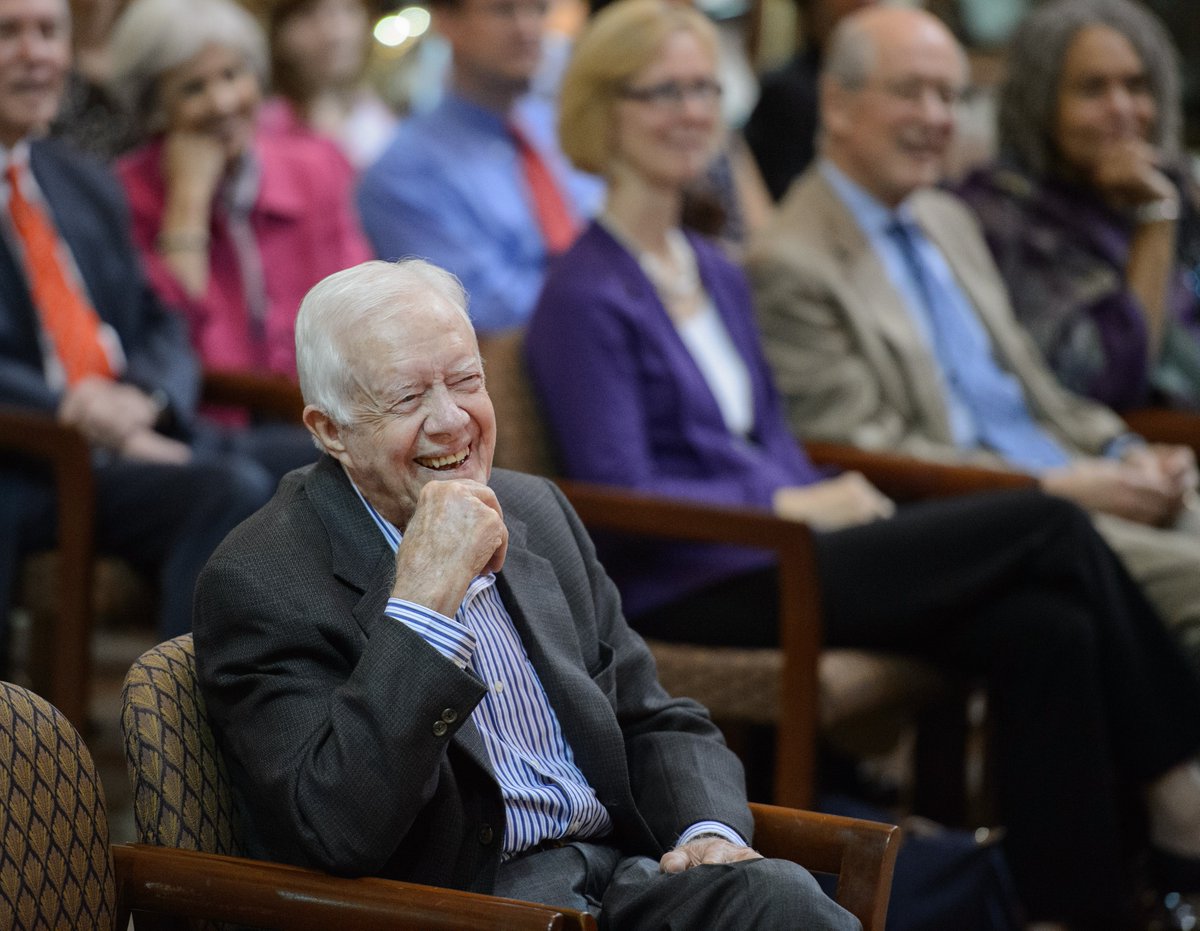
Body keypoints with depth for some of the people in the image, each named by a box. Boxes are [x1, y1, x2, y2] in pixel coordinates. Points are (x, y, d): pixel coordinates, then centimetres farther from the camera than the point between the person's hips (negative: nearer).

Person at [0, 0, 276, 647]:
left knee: (242, 488, -26)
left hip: (125, 448, 6)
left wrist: (144, 399, -5)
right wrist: (78, 411, -18)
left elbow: (163, 332, 19)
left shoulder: (88, 186, 24)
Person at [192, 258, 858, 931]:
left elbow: (658, 722, 19)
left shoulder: (535, 512, 14)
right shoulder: (259, 580, -8)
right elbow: (338, 836, -20)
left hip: (622, 874, 7)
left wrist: (711, 831, -3)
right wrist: (425, 597, -22)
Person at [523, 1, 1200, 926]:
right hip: (685, 597, -8)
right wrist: (792, 504, -14)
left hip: (764, 551, 8)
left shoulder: (719, 275, 17)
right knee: (1048, 528, -16)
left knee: (1042, 629, -19)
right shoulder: (587, 297, -8)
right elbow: (620, 500, -14)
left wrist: (835, 499, -2)